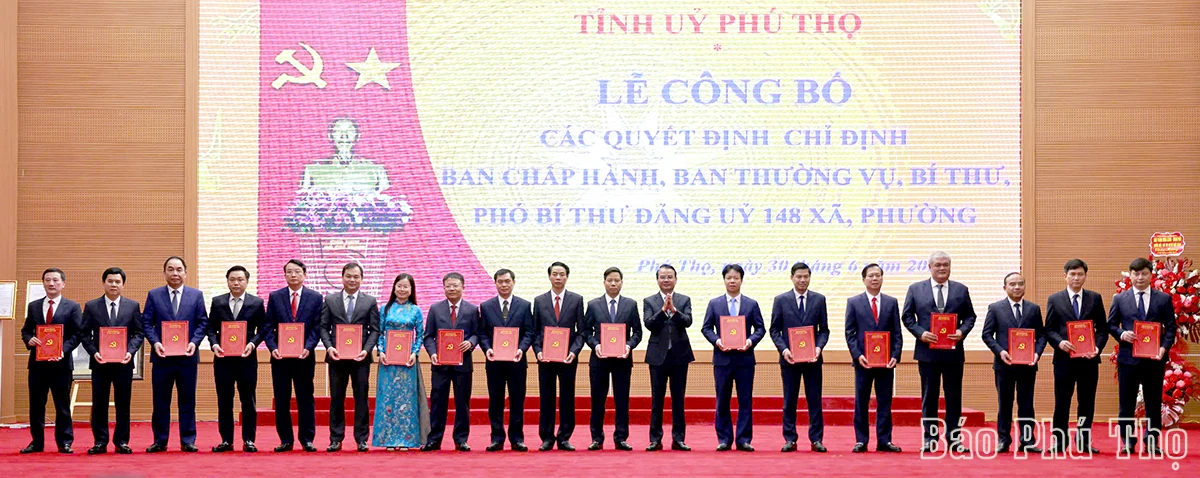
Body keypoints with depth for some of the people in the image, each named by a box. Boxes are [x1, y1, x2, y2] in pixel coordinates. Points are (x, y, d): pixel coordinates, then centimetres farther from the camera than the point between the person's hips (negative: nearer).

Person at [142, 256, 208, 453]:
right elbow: (147, 323, 4)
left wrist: (194, 342, -11)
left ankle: (187, 441, 10)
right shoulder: (154, 295, 7)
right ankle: (160, 441, 12)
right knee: (160, 401, 5)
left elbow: (202, 323, 5)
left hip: (187, 356, 0)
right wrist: (155, 342, -12)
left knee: (187, 400, 4)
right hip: (162, 356, 0)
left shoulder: (196, 295, 7)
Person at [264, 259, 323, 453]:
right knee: (281, 399, 4)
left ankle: (307, 439, 10)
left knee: (305, 399, 4)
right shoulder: (275, 297, 7)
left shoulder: (316, 297, 4)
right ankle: (286, 440, 11)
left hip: (304, 356, -1)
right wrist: (273, 348, -11)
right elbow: (269, 327, 4)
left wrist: (308, 348, -14)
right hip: (280, 356, 1)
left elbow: (317, 328, 0)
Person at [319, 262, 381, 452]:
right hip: (337, 356, 1)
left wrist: (367, 349, -11)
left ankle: (361, 439, 8)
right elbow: (324, 327, 5)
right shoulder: (330, 300, 7)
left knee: (361, 398, 2)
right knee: (336, 398, 4)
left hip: (360, 357, -1)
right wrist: (329, 347, -10)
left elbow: (375, 330, 3)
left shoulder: (370, 301, 6)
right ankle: (336, 439, 10)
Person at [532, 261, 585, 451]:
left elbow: (581, 331, 3)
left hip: (568, 357, -1)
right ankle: (547, 438, 10)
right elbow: (535, 331, 7)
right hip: (545, 357, 1)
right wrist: (538, 351, -7)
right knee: (546, 399, 3)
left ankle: (564, 438, 9)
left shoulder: (577, 300, 5)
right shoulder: (539, 301, 7)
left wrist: (574, 351, -11)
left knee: (567, 399, 3)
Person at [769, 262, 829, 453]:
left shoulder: (819, 299, 6)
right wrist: (784, 349, -12)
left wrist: (819, 347, -11)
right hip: (789, 358, -1)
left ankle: (816, 440, 7)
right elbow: (774, 330, 3)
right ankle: (790, 439, 9)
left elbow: (824, 329, 6)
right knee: (789, 401, 4)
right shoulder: (781, 300, 3)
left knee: (815, 400, 2)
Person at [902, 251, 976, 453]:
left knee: (954, 396, 5)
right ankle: (930, 438, 10)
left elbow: (970, 316, 9)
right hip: (927, 351, -1)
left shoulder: (961, 290, 9)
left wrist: (962, 331, -10)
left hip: (953, 352, 1)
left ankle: (953, 438, 11)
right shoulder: (916, 289, 5)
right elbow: (907, 316, 4)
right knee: (929, 396, 4)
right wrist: (920, 333, -11)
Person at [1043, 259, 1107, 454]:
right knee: (1062, 402, 2)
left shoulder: (1095, 298, 8)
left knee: (1087, 402, 7)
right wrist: (1060, 342, -16)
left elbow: (1102, 328, 6)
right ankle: (1059, 442, 8)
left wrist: (1098, 347, -11)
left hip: (1089, 358, 1)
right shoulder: (1054, 299, 5)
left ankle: (1084, 442, 15)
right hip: (1064, 357, -1)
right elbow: (1049, 329, 3)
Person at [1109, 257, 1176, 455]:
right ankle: (1127, 442, 14)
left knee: (1154, 402, 6)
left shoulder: (1164, 299, 5)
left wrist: (1164, 347, -12)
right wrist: (1121, 334, -12)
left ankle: (1152, 442, 14)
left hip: (1154, 357, 0)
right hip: (1128, 357, 0)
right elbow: (1111, 325, 8)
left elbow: (1170, 327, 3)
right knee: (1126, 402, 5)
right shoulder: (1120, 299, 5)